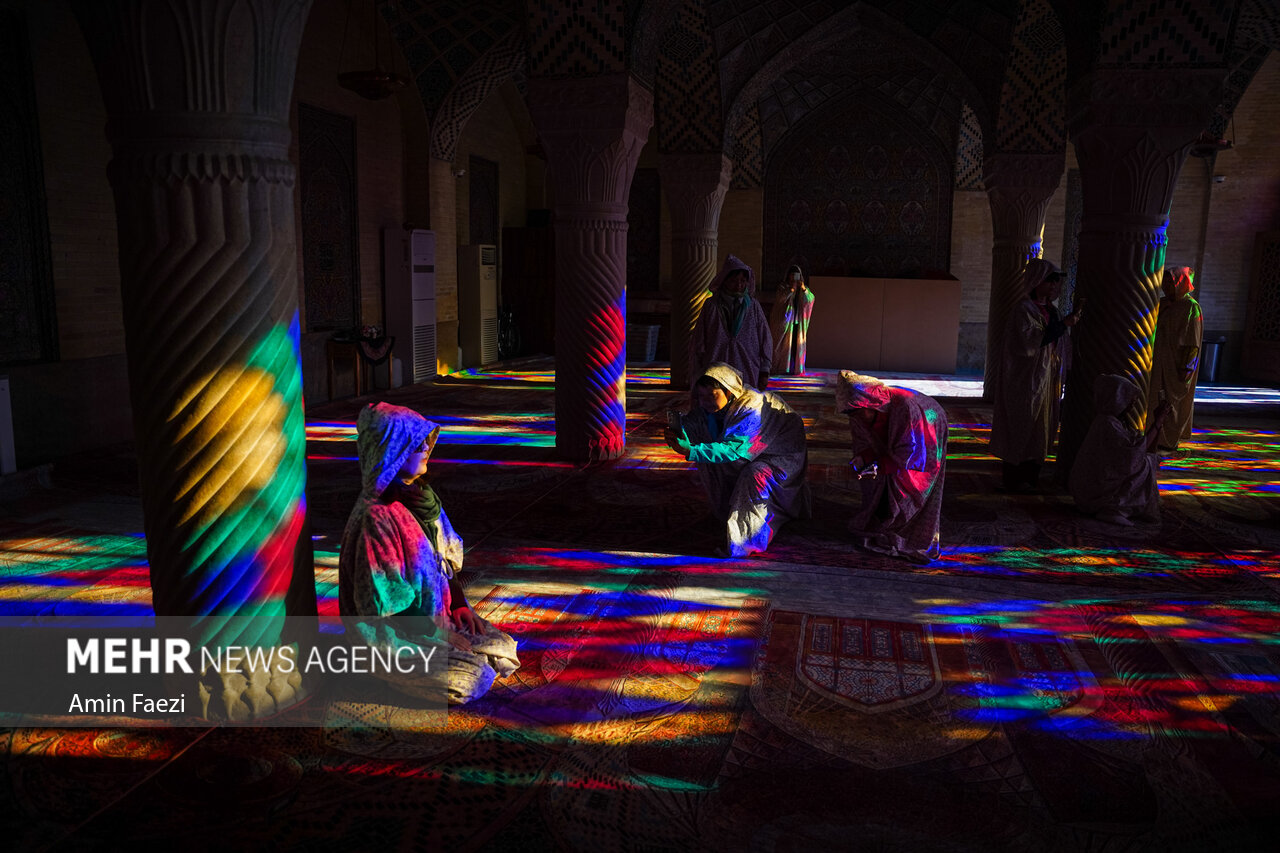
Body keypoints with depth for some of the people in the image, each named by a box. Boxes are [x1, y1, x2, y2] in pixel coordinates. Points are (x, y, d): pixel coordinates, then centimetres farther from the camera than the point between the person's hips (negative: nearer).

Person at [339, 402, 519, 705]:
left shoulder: (419, 496, 3)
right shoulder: (377, 517, -25)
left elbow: (445, 559, 14)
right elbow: (382, 604, -23)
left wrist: (459, 603, -1)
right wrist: (441, 634, -18)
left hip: (436, 615, 8)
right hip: (392, 634, -8)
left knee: (505, 653, 0)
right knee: (476, 678, -20)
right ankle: (393, 673, 2)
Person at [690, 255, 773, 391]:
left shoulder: (753, 307, 8)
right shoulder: (711, 306, 5)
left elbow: (765, 340, 10)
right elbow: (697, 341, 7)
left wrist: (764, 372, 4)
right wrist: (698, 377, 5)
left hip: (747, 373, 1)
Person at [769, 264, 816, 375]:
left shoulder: (803, 287, 14)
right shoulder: (783, 286, 3)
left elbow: (810, 299, -1)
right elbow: (781, 298, -14)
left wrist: (804, 289, -16)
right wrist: (791, 289, -21)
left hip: (798, 320, 3)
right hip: (785, 319, -3)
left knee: (796, 344, 0)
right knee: (785, 343, -7)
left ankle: (795, 367, 2)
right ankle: (783, 368, -6)